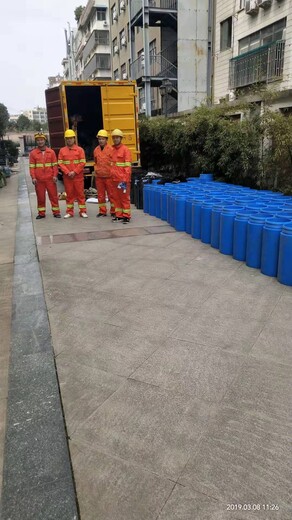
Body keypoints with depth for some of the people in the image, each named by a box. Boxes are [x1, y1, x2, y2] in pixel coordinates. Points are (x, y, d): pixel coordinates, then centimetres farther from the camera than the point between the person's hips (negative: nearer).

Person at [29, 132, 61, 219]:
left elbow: (55, 165, 4)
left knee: (53, 196, 2)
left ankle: (56, 212, 11)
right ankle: (41, 213, 16)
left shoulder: (51, 152, 6)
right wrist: (33, 178, -7)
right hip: (39, 180, 0)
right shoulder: (33, 153, 5)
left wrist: (55, 175, -6)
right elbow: (31, 167, 2)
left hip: (50, 179, 0)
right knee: (40, 197, 7)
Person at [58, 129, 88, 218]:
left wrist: (74, 172, -13)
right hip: (67, 177, 2)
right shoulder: (62, 150, 7)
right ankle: (69, 212, 15)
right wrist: (68, 172, -11)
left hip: (78, 176, -2)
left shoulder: (80, 149, 2)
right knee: (69, 194, 8)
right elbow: (60, 163, 1)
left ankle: (83, 211, 9)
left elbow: (82, 163, -5)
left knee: (80, 193, 2)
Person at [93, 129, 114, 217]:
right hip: (99, 176, 5)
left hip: (109, 176, -5)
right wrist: (96, 169, 10)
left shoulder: (111, 149, -7)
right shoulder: (96, 150, 9)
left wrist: (112, 172, -11)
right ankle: (102, 211, 20)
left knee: (111, 194, 3)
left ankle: (113, 211, 14)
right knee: (100, 195, 10)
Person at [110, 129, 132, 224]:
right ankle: (118, 214, 20)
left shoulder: (125, 149, -6)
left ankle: (126, 216, 6)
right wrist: (111, 176, 13)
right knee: (116, 197, 11)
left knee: (124, 198, 0)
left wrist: (125, 179, -17)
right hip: (114, 179, 6)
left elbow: (128, 166, -12)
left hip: (123, 179, -6)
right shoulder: (112, 150, 12)